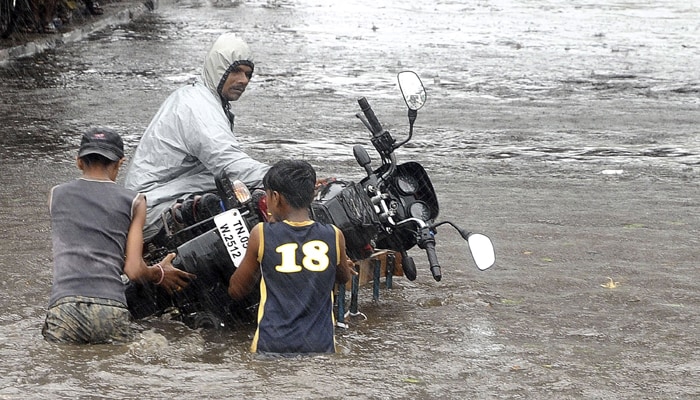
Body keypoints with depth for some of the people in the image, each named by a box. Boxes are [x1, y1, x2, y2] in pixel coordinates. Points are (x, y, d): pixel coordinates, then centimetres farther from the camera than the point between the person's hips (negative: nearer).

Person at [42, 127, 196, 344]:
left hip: (65, 304, 1)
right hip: (112, 308, -1)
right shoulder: (134, 201, 13)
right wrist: (159, 273, 31)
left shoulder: (56, 194, 20)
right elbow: (134, 270, 9)